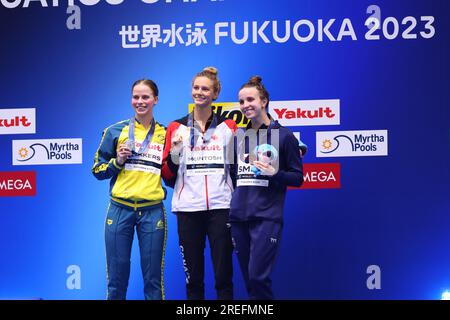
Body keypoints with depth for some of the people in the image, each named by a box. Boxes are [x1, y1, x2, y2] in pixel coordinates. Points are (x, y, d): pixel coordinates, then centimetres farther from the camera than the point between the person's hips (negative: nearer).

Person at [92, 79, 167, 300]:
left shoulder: (165, 135, 8)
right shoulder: (116, 132, 4)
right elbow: (97, 170, 8)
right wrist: (117, 161, -9)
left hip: (152, 212, 1)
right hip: (120, 210, 0)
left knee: (153, 279, 3)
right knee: (116, 279, 3)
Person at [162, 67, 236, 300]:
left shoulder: (228, 126, 8)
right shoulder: (177, 127, 8)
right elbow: (168, 176, 5)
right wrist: (175, 151, -10)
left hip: (220, 206, 0)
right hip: (188, 208, 1)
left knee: (223, 274, -1)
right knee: (193, 276, 6)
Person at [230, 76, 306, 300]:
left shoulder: (284, 136, 0)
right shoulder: (238, 137, 14)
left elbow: (298, 177, 0)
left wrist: (275, 174, -16)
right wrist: (229, 209, 12)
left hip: (267, 216, -5)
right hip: (238, 216, 5)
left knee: (258, 277, -13)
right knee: (248, 278, 8)